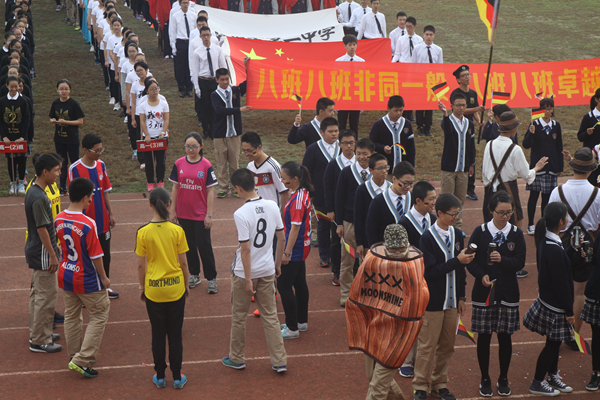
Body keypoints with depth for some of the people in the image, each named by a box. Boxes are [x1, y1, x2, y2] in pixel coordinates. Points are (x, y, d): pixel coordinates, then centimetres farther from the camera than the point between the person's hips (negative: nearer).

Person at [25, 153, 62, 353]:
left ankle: (37, 333, 30)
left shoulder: (33, 192, 7)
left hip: (34, 250, 10)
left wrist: (53, 247, 22)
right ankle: (40, 341, 5)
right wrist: (52, 255, -17)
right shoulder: (39, 198, -24)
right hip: (42, 254, -10)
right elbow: (42, 229, -22)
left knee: (38, 292, 19)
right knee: (46, 295, -2)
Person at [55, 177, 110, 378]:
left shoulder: (59, 220, -6)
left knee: (71, 317, 19)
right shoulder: (88, 224, -25)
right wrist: (104, 277, -6)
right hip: (87, 281, -7)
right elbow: (96, 256, -19)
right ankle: (81, 360, 4)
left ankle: (75, 356, 31)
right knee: (99, 316, 8)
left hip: (65, 277, 7)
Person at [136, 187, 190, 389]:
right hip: (175, 288, 0)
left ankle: (160, 376, 21)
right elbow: (183, 263, -3)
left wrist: (142, 287, 11)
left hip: (153, 290, 0)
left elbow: (140, 265, -4)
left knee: (158, 334, 13)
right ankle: (177, 377, 18)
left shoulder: (143, 232, -11)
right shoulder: (177, 230, -10)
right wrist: (186, 284, 12)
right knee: (175, 334, 11)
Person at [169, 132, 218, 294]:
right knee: (189, 245, 14)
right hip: (183, 213, 3)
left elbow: (210, 191, -6)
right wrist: (173, 210, 4)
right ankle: (194, 275, 28)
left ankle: (211, 278, 12)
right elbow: (175, 188, 6)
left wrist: (209, 215, -8)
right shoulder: (179, 164, -1)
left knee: (204, 246, 0)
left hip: (200, 214, -3)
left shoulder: (206, 165, -9)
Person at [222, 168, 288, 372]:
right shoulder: (272, 206, -3)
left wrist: (248, 279, -15)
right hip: (267, 270, 5)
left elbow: (245, 249, -20)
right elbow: (281, 238, 4)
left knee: (239, 317, 13)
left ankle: (236, 359, 27)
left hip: (244, 272, -5)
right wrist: (277, 264, 17)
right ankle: (280, 361, 13)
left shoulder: (241, 214, -21)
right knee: (270, 316, 13)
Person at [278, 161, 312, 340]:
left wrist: (287, 252, -20)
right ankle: (302, 322, 31)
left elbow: (295, 227, -23)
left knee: (284, 285, -3)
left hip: (295, 248, -10)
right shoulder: (302, 193, 6)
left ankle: (292, 329, 4)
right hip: (301, 247, 10)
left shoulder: (298, 199, -24)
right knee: (299, 283, 19)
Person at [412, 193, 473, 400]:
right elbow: (430, 271, -20)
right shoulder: (428, 238, -15)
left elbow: (460, 269, 11)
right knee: (428, 346, 1)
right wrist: (457, 261, -22)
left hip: (451, 301, 6)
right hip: (433, 302, -6)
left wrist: (461, 297, 11)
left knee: (447, 345, 12)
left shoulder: (457, 234, 4)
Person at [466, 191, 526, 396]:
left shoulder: (516, 234, 0)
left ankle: (503, 379, 23)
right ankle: (485, 379, 20)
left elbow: (520, 262, -6)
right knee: (484, 336, 6)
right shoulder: (480, 232, -3)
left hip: (508, 293, 1)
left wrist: (502, 260, -23)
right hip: (484, 292, -1)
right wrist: (482, 275, -18)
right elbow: (470, 260, -2)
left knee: (505, 336, 7)